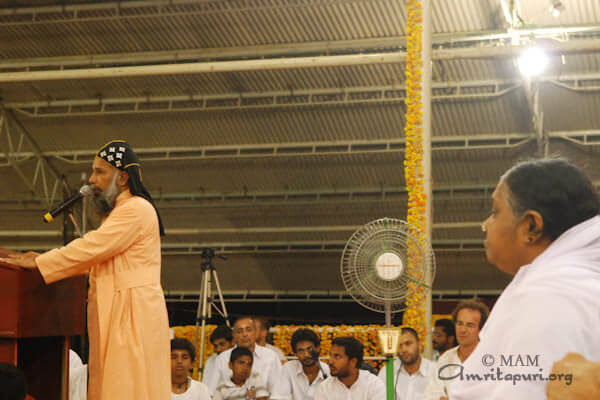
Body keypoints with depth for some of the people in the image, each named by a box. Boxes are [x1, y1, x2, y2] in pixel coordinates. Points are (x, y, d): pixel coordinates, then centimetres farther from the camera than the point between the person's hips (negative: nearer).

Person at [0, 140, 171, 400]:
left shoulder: (136, 210, -10)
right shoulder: (119, 212, 24)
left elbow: (92, 249, -15)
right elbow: (95, 257, 23)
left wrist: (37, 263, -9)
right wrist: (41, 260, 12)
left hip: (132, 313, -10)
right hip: (116, 313, 10)